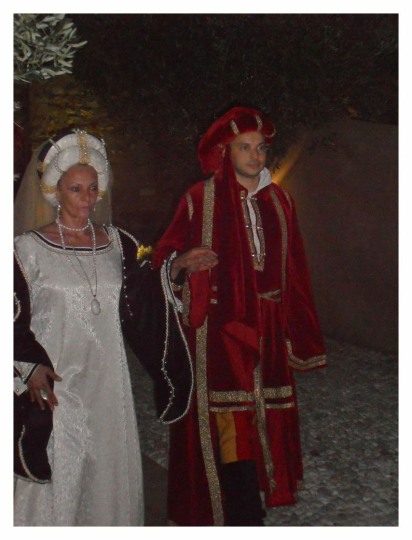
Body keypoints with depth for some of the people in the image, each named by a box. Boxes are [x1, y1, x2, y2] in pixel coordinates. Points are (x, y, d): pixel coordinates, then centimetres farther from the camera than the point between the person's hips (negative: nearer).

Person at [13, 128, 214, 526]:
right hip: (56, 382, -4)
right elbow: (14, 317, -5)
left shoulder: (116, 243, 8)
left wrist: (176, 267, 3)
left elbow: (143, 299, 16)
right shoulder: (31, 248, -4)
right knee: (56, 478, 0)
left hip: (107, 381, 4)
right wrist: (31, 367, -17)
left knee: (110, 470, 12)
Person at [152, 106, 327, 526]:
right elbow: (165, 255, 1)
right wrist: (183, 266, -23)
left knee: (263, 417, 7)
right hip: (219, 327, -4)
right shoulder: (200, 200, -2)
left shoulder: (278, 201, 9)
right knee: (228, 427, -6)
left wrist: (299, 334, 10)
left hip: (265, 330, 4)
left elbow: (293, 270, 11)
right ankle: (244, 517, 5)